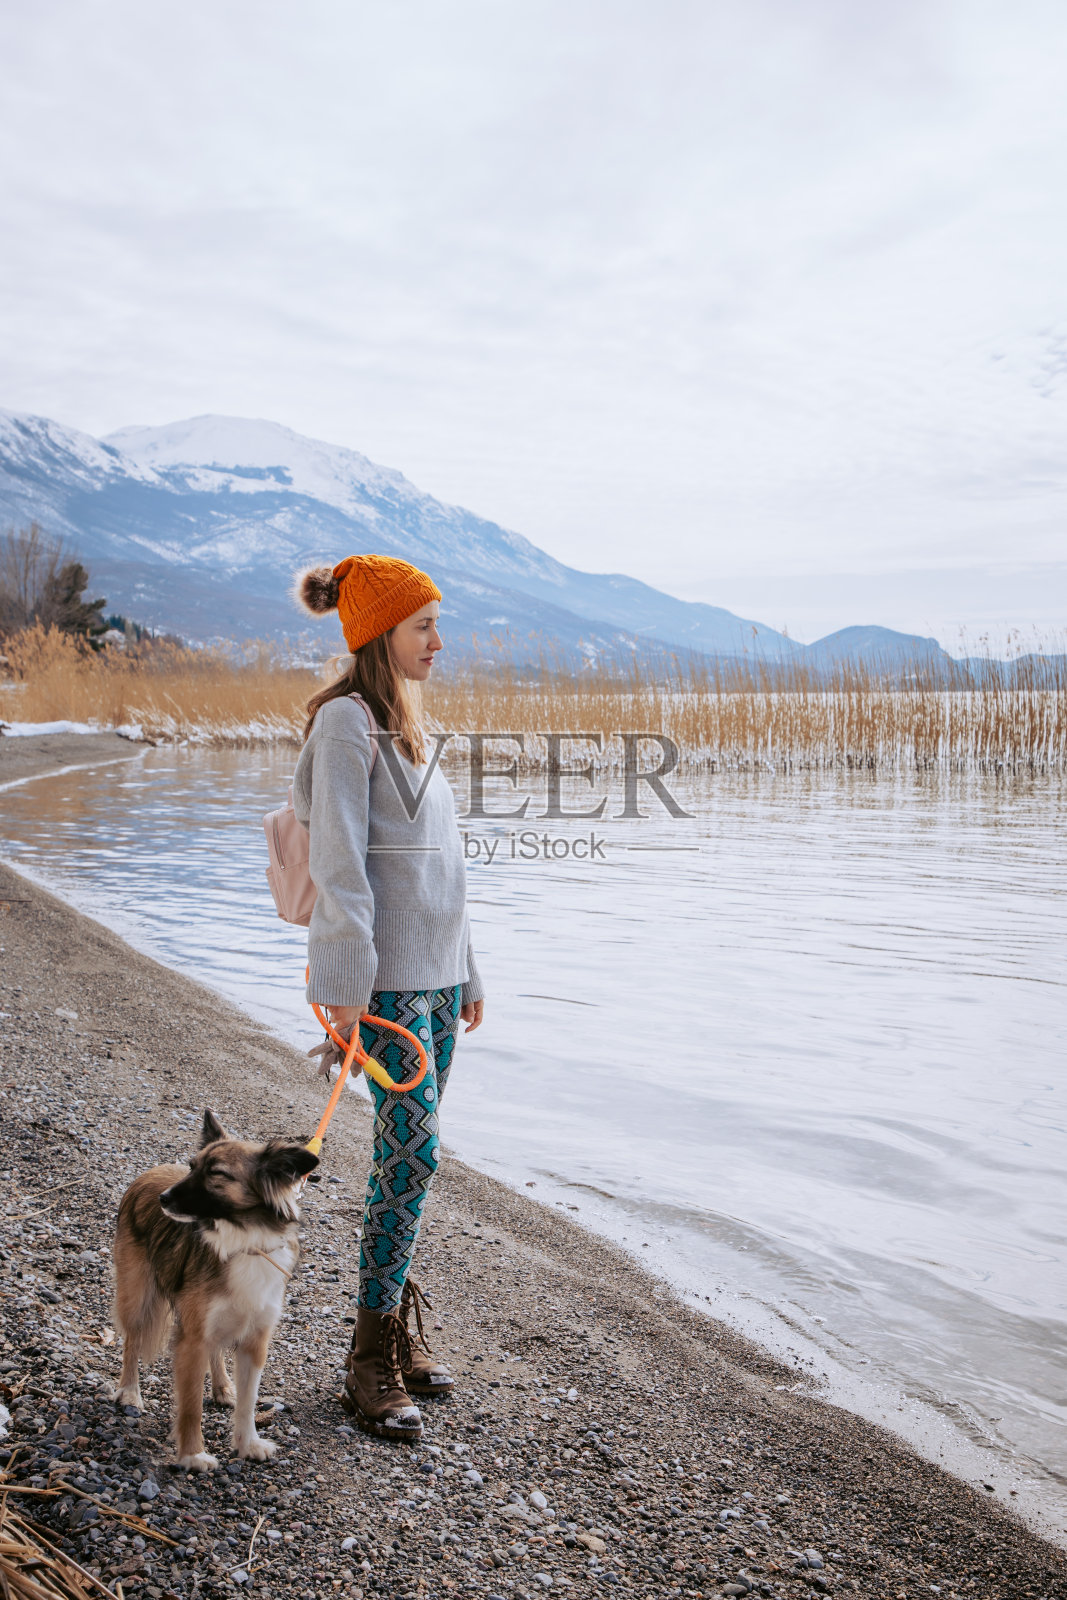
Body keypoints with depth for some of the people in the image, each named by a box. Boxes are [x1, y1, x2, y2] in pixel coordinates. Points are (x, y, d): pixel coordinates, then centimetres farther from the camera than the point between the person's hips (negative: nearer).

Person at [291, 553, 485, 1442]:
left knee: (410, 1151, 11)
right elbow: (338, 858, -16)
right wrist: (350, 978, -21)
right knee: (412, 1150, -10)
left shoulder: (404, 724, 17)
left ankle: (400, 1326, 22)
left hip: (434, 969, 8)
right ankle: (373, 1361, 0)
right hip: (385, 973, -8)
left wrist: (466, 973, 20)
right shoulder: (345, 720, -10)